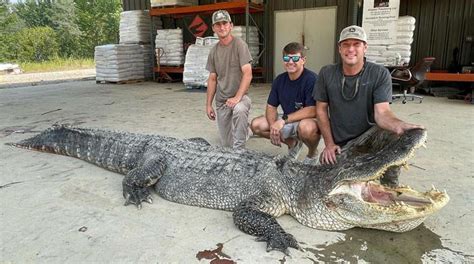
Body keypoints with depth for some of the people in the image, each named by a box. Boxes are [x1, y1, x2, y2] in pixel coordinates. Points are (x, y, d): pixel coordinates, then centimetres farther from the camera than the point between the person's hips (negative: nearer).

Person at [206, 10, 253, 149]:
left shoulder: (239, 45, -10)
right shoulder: (214, 51, 6)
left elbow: (247, 74, -18)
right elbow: (212, 79, 11)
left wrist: (237, 98, -27)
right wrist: (208, 105, 8)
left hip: (240, 96, -5)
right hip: (221, 100, 5)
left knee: (240, 109, -42)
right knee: (226, 144, 8)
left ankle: (238, 149, -25)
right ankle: (243, 130, 41)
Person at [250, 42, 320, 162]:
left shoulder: (311, 79, -20)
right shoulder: (280, 80, 0)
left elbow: (312, 110, -28)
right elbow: (271, 106, 3)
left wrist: (284, 119, -29)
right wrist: (273, 126, -17)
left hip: (308, 120, -6)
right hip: (287, 121, 7)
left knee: (307, 127, -41)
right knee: (256, 125, -6)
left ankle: (312, 154, -3)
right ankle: (292, 143, 16)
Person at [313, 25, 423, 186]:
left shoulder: (380, 74, -11)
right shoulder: (327, 74, -4)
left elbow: (382, 112, -20)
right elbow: (321, 109, 1)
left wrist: (398, 126, -43)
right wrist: (329, 144, -6)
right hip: (339, 146, 2)